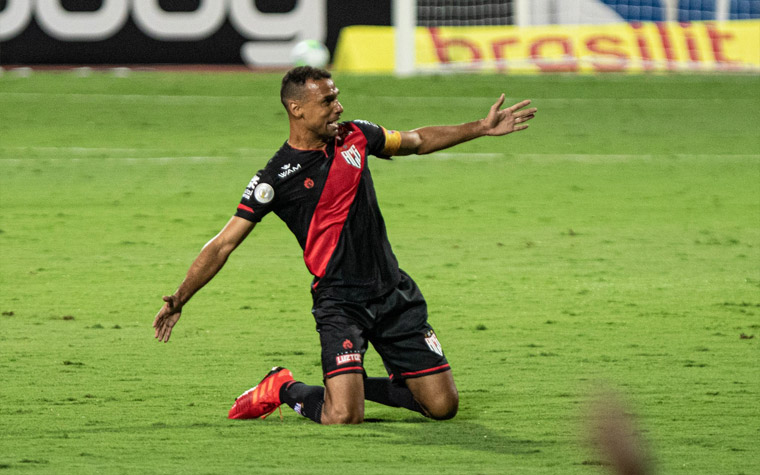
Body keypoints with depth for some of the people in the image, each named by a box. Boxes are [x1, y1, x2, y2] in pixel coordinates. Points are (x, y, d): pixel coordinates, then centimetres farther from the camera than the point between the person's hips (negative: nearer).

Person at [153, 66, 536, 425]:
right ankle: (284, 390, 11)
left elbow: (418, 141, 24)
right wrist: (179, 299, -14)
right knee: (343, 417, -21)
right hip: (339, 301, -5)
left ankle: (360, 385, 25)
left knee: (443, 405, 1)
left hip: (395, 293, 5)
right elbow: (224, 243, -8)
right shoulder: (275, 178, -10)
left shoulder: (355, 136, 5)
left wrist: (482, 128, 22)